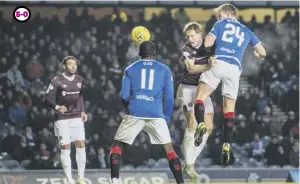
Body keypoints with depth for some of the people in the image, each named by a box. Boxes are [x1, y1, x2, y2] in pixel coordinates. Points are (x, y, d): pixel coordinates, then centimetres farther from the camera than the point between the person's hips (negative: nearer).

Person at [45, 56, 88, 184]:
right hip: (62, 119, -4)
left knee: (81, 145, -4)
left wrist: (82, 111, 13)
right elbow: (48, 98, -10)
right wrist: (57, 107, -27)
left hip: (76, 117, 4)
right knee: (65, 148, -3)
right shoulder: (57, 81, -11)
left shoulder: (80, 80, 6)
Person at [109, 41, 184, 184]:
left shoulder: (130, 69, 14)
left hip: (134, 113, 0)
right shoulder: (164, 70, 13)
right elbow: (169, 97, 8)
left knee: (117, 145, 12)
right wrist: (167, 118, 18)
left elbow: (124, 96, 10)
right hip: (156, 114, 0)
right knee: (169, 149, 8)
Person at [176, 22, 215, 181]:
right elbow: (191, 68, -24)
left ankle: (191, 161, 6)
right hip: (188, 89, -5)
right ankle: (188, 165, -16)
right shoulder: (186, 49, -10)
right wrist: (208, 66, -41)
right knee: (193, 124, -18)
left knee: (208, 127, -2)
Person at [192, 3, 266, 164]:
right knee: (229, 108, 8)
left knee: (200, 97, -5)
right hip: (235, 68, 3)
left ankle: (200, 125, -34)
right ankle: (226, 145, -4)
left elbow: (207, 43, 8)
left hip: (218, 62, -3)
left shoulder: (221, 24, 17)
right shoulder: (247, 31, 27)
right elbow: (262, 52, 26)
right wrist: (258, 55, 49)